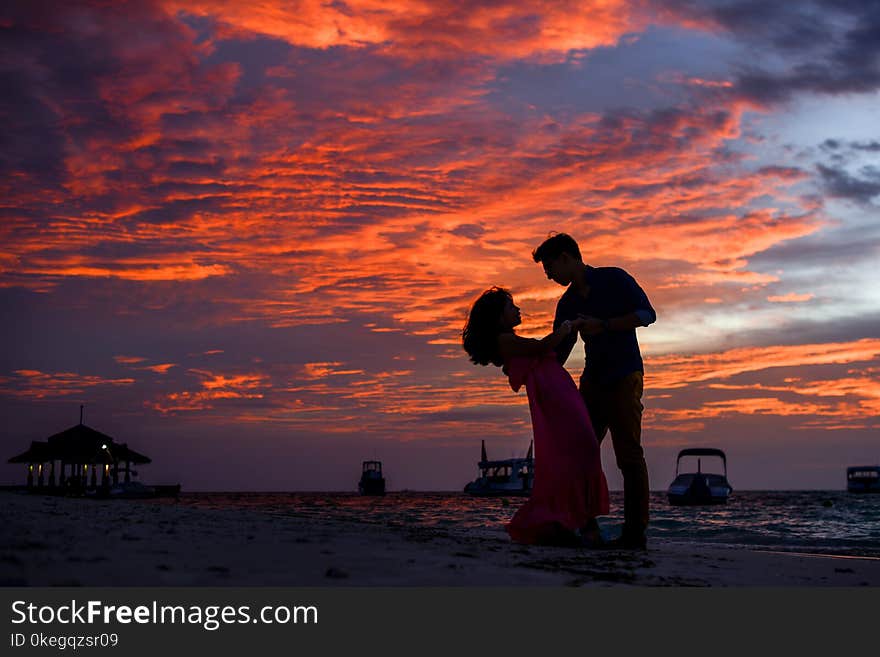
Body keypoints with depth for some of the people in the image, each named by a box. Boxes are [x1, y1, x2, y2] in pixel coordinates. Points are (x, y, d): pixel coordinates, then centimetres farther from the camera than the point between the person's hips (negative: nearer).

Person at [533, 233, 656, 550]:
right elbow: (557, 352, 16)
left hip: (625, 376, -7)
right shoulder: (568, 304, 14)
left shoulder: (614, 279, -2)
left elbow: (647, 314, -10)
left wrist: (603, 325, -17)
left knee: (629, 454, -10)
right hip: (593, 380, 7)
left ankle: (635, 532, -10)